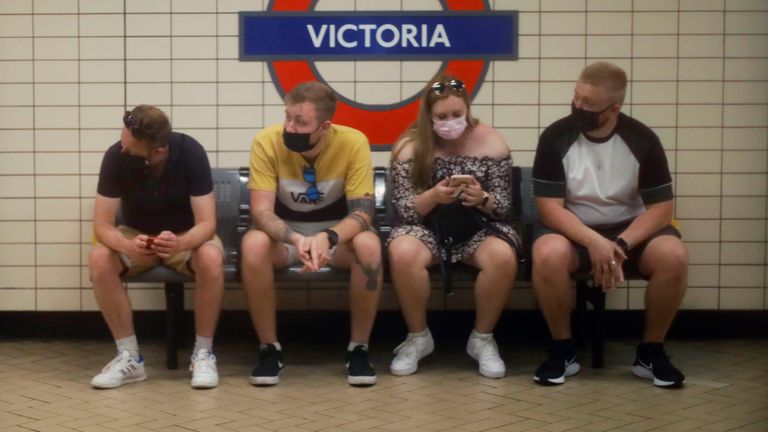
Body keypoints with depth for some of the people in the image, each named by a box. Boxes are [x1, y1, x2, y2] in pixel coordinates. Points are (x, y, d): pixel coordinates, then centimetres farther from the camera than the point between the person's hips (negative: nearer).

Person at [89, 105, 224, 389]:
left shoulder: (190, 152, -26)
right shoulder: (116, 156, -22)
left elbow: (207, 223, -28)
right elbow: (102, 224, -23)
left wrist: (180, 244, -51)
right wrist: (127, 245, -46)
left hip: (186, 236, -1)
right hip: (137, 236, 2)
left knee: (211, 258, -35)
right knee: (99, 258, -30)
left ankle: (203, 353, -17)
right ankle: (129, 356, -18)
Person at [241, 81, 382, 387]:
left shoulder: (353, 143, -21)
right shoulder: (266, 142, -21)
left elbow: (363, 212, -23)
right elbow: (261, 212, -24)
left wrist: (327, 238, -44)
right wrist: (297, 240, -44)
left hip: (336, 232, 0)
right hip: (284, 233, 0)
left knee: (369, 245, -33)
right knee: (254, 244, -33)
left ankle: (358, 348, -14)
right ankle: (270, 348, -15)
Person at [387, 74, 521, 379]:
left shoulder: (491, 143, -5)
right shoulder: (410, 147, -7)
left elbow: (503, 205, -2)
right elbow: (403, 209, -8)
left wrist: (483, 199, -25)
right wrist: (432, 196, -28)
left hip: (478, 228, 1)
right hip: (427, 228, 0)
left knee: (504, 257, -33)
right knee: (402, 254, -35)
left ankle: (482, 338, -7)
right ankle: (418, 337, -9)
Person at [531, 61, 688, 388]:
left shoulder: (642, 140, -9)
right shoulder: (556, 137, -11)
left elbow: (661, 208, -9)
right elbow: (550, 207, -14)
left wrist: (620, 245, -25)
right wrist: (595, 243, -29)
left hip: (630, 229, 1)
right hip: (573, 230, -1)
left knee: (673, 256, -29)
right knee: (548, 254, -35)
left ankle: (651, 352, -8)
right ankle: (562, 350, -13)